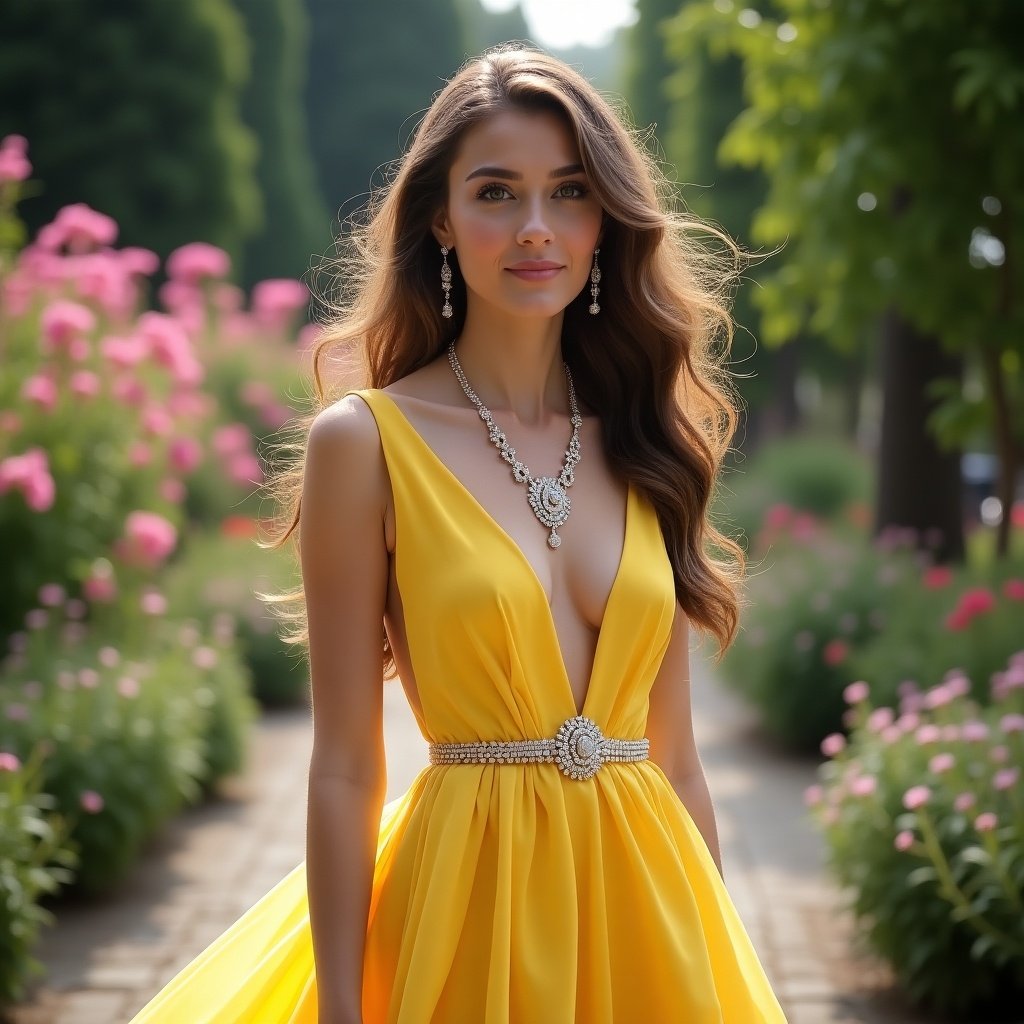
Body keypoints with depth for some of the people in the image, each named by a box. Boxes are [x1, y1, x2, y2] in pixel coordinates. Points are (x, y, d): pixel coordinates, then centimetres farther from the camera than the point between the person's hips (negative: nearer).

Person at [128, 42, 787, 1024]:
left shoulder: (647, 445, 5)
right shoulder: (364, 439, -7)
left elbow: (675, 753, 9)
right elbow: (344, 767, -7)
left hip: (642, 904, 4)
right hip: (466, 900, -4)